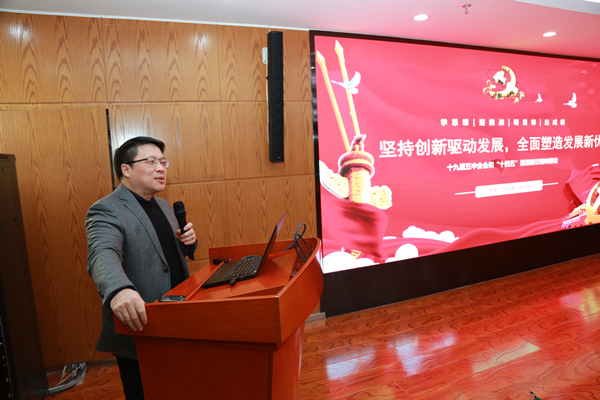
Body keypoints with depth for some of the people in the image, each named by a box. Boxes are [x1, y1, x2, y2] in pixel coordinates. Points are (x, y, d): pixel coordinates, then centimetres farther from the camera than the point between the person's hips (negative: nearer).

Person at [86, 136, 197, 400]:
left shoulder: (163, 206, 11)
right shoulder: (106, 210, -15)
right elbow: (103, 255, -33)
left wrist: (188, 240, -2)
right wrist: (119, 290, -54)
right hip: (138, 327, -7)